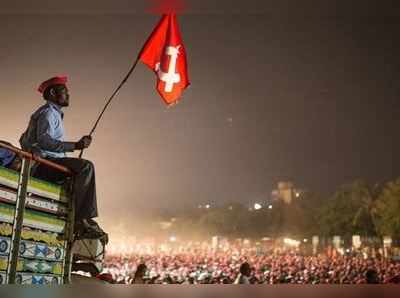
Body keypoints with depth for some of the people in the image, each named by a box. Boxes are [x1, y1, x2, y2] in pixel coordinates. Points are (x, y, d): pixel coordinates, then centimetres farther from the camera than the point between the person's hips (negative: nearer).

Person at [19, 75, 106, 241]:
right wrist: (75, 145, -29)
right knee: (86, 166, -26)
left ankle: (80, 220, 5)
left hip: (40, 166, 10)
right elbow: (44, 140, -22)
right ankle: (83, 220, -33)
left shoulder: (53, 113, 28)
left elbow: (24, 140, 34)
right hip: (44, 162, -10)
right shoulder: (49, 112, -3)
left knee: (82, 172, 18)